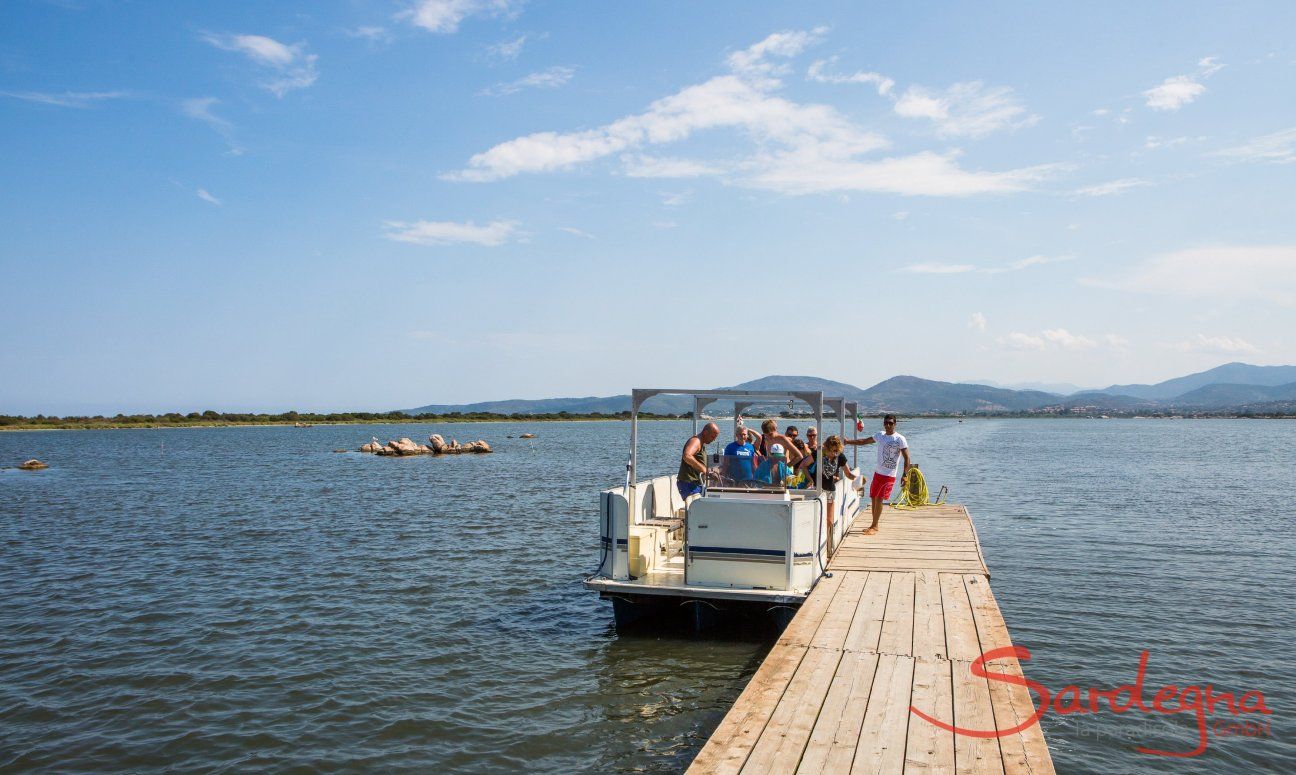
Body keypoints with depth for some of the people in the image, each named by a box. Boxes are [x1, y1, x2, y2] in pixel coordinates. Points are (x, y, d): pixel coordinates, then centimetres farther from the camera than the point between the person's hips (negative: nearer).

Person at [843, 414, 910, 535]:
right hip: (878, 472, 6)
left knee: (879, 499, -9)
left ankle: (874, 526, -2)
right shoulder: (880, 436, 7)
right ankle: (874, 525, 20)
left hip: (889, 475, -6)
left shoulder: (900, 439, -10)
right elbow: (863, 441, 15)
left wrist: (905, 474, -19)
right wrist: (847, 442, 5)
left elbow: (906, 458, -11)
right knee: (873, 498, 9)